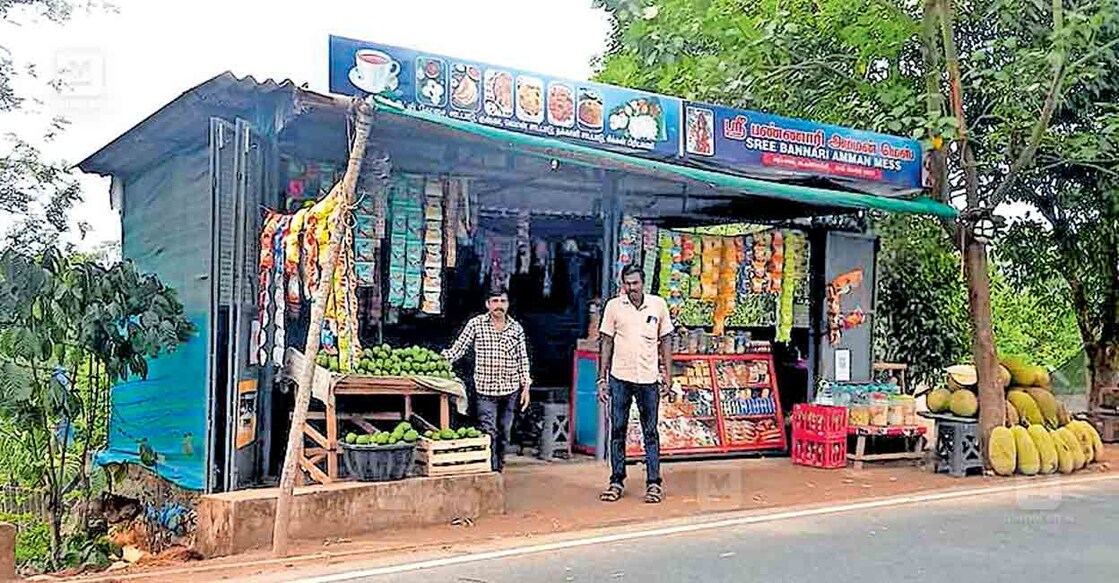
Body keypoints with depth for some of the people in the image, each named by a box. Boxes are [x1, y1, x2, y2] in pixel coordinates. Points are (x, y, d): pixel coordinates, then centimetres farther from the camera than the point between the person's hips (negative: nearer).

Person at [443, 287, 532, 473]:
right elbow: (458, 348, -2)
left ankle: (499, 471, 21)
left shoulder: (516, 328, 6)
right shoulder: (476, 324, -2)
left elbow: (523, 359, 9)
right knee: (489, 434, -7)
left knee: (504, 434, 10)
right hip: (486, 389, -3)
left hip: (510, 389, 3)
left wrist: (526, 386, 5)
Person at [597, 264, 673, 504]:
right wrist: (602, 378, 2)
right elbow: (607, 343, 5)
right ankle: (617, 481, 15)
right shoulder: (614, 306, 1)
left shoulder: (658, 304, 2)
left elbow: (665, 341, 9)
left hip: (648, 378, 0)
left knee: (650, 432, 4)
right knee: (617, 430, 6)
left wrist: (666, 373, 3)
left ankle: (654, 483, 11)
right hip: (619, 377, 0)